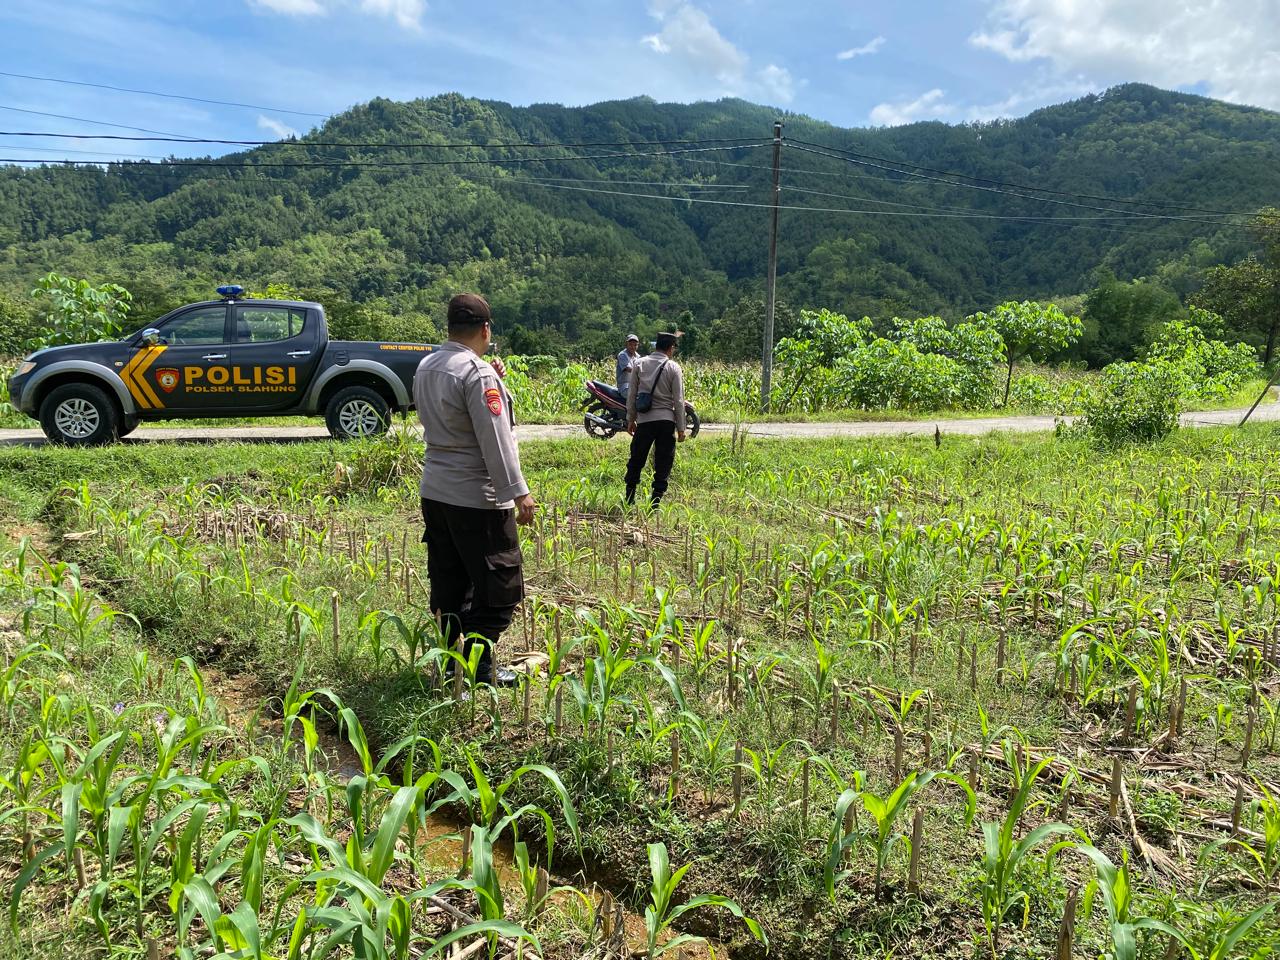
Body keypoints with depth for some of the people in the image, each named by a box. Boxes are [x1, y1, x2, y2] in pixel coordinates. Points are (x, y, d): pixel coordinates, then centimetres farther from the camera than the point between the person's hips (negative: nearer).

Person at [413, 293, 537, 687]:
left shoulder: (426, 367, 9)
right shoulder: (477, 374, -18)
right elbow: (495, 439, -21)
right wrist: (518, 492, -16)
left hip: (434, 492, 9)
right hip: (477, 499, -9)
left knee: (448, 584, 16)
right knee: (499, 587, 2)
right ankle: (477, 667, 5)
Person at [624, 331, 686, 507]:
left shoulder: (640, 364, 5)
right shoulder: (674, 368, -2)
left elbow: (632, 394, 6)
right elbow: (678, 400, -3)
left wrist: (630, 419, 15)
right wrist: (681, 428, 2)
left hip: (644, 420, 2)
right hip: (666, 420, -2)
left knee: (636, 460, 12)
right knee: (663, 463, 5)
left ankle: (629, 499, 14)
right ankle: (655, 501, 4)